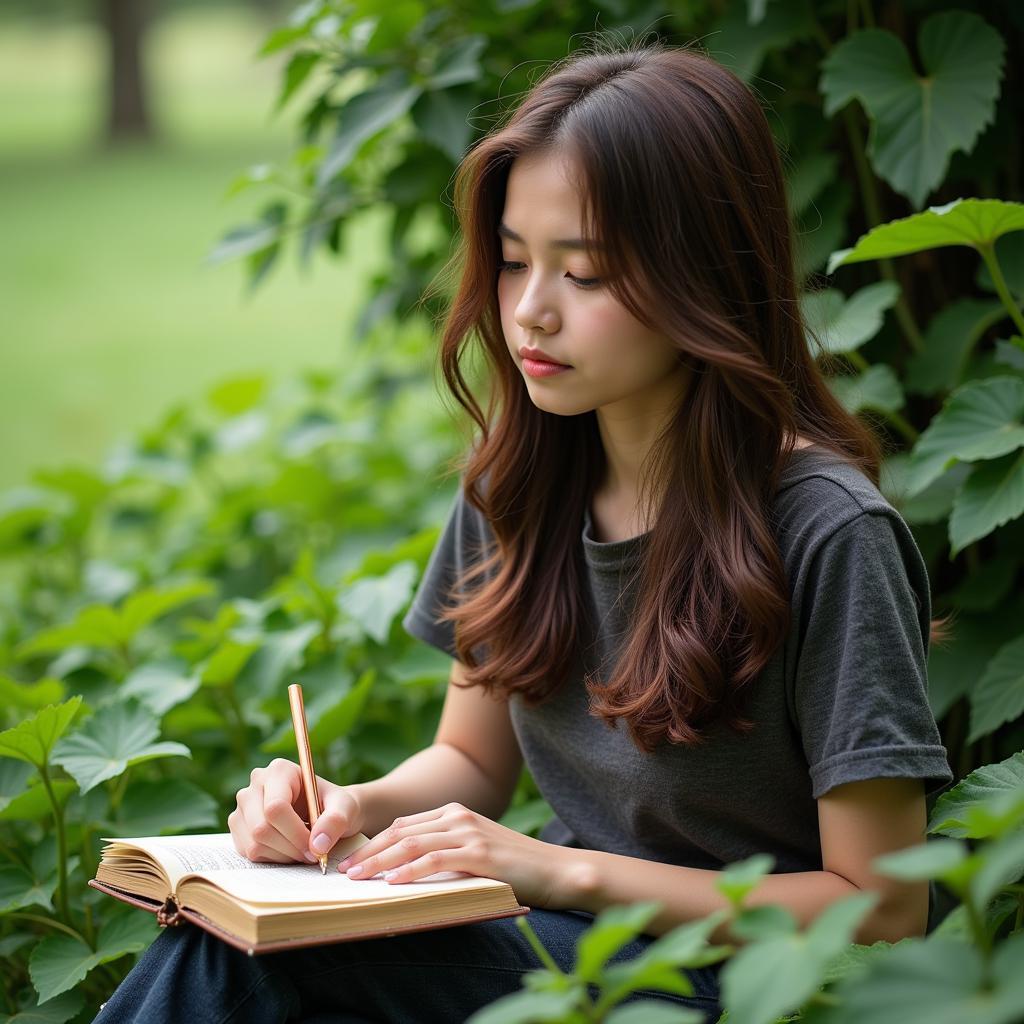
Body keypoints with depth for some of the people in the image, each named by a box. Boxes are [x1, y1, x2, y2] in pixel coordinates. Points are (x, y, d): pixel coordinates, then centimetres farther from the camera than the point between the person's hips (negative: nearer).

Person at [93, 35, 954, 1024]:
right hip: (564, 933, 6)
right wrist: (354, 808, -8)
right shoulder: (513, 485, 2)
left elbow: (881, 910, -15)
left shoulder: (825, 534, -18)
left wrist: (564, 869, -19)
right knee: (224, 930, -25)